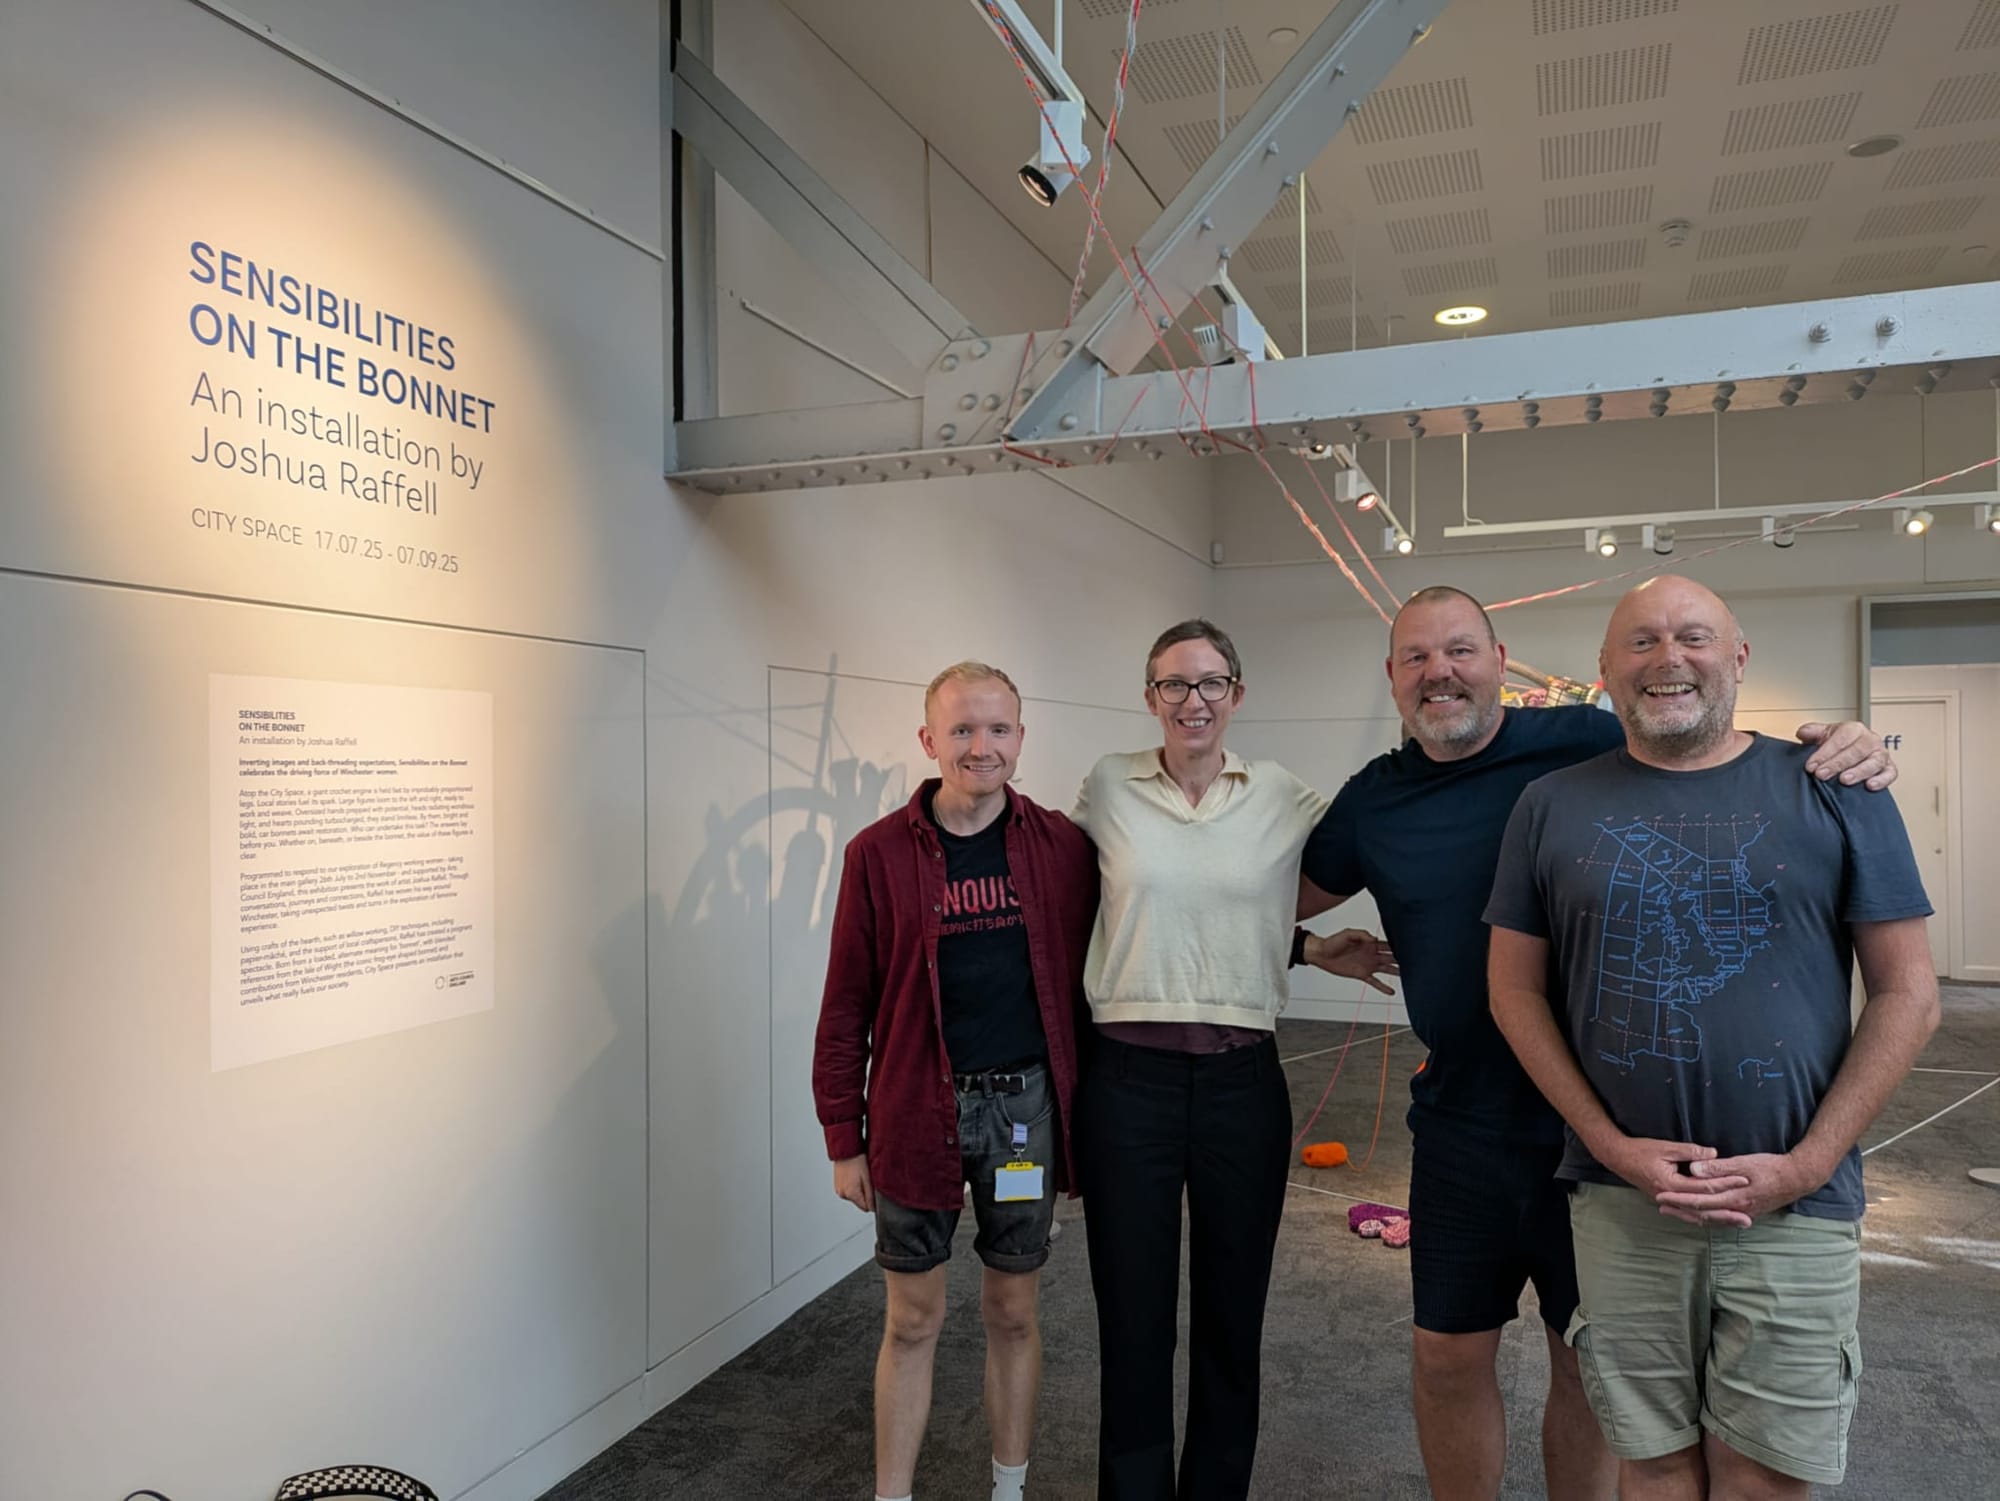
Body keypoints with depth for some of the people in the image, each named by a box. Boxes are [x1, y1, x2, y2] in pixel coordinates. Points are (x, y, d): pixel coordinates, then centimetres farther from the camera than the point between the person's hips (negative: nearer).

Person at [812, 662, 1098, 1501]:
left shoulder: (1062, 847, -1)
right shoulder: (879, 853, -4)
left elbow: (1084, 984, 3)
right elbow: (847, 1005, -2)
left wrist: (1085, 1110, 3)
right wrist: (843, 1140, -1)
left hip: (1025, 1105, 1)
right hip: (915, 1113, -1)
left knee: (1012, 1312, 16)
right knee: (912, 1320, 10)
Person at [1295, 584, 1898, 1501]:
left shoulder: (1592, 745, -10)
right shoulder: (1372, 802, 1)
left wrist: (1844, 753, -20)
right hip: (1463, 1126, 3)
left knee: (1591, 1366, 14)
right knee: (1447, 1357, 14)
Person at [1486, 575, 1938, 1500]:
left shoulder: (1834, 792, 0)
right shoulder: (1553, 807, 2)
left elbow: (1907, 993, -1)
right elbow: (1516, 989, 4)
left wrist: (1807, 1164, -9)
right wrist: (1611, 1145, -6)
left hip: (1794, 1208, -1)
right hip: (1620, 1203, 1)